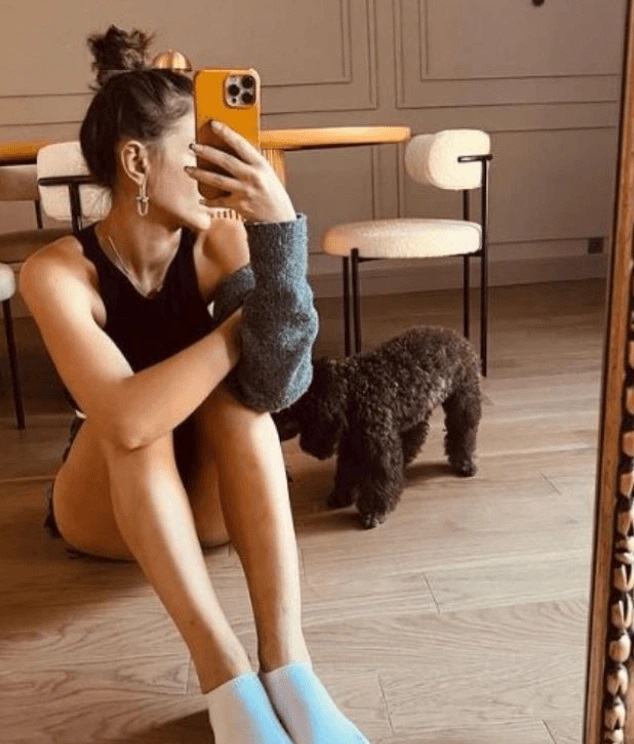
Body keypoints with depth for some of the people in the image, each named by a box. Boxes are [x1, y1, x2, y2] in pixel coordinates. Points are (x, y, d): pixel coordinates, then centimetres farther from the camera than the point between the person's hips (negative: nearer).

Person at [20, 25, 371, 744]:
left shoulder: (219, 241, -16)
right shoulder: (58, 272, -23)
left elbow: (275, 386, -33)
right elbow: (127, 420, -40)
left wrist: (279, 227, -42)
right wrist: (244, 320, -31)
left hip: (208, 495, 2)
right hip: (107, 506, -2)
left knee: (238, 394, -29)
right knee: (133, 413, -33)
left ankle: (286, 662, -36)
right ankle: (222, 670, -37)